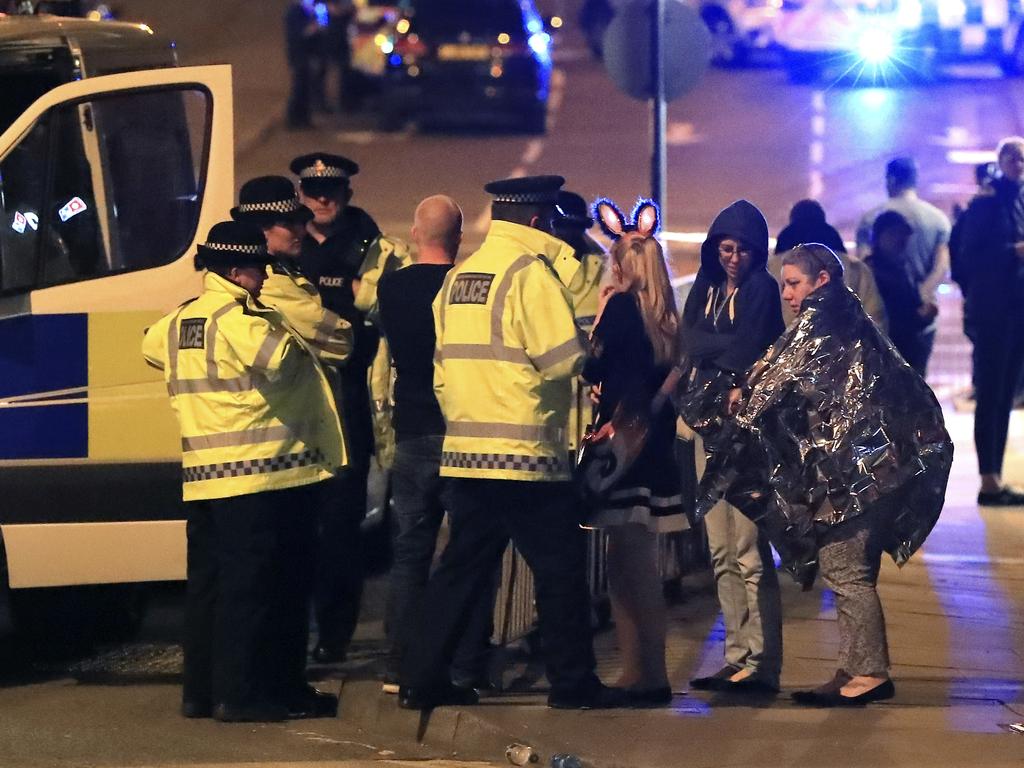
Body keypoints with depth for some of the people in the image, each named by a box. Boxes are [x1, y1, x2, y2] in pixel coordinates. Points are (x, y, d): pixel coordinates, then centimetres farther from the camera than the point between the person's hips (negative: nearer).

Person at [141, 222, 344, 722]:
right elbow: (278, 359, -30)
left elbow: (152, 346, 35)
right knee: (251, 586, -5)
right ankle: (242, 693, -5)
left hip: (202, 476, 9)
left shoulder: (178, 322, 14)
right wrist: (294, 338, -9)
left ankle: (201, 690, 17)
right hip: (260, 475, -9)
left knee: (207, 582, 13)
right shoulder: (239, 319, -14)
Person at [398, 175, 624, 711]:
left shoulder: (458, 276, 12)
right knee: (559, 568, 3)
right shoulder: (529, 272, -11)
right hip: (525, 454, -7)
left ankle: (421, 679, 10)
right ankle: (573, 682, 6)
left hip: (464, 450, 7)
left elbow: (444, 365, 14)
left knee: (463, 565, 12)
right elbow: (563, 358, -16)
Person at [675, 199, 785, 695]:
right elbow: (688, 343, 2)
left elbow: (752, 348, -13)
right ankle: (737, 659, 11)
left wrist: (710, 347, -3)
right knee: (722, 554, 7)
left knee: (749, 551, -10)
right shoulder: (705, 288, 15)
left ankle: (762, 665, -10)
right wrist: (729, 349, -12)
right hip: (709, 422, 7)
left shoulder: (762, 288, -2)